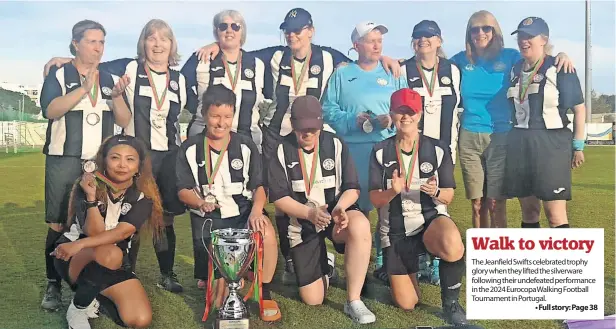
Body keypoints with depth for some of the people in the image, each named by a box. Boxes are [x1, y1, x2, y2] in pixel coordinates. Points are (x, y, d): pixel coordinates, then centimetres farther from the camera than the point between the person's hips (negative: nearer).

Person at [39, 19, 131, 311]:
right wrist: (84, 88, -21)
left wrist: (117, 97, -10)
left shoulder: (110, 79, 14)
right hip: (64, 162, -3)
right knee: (58, 225, -3)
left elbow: (124, 122, 8)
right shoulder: (59, 74, 3)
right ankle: (53, 285, 6)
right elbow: (51, 110, -14)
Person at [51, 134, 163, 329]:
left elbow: (122, 232, -25)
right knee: (110, 253, -38)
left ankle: (95, 295, 11)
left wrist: (80, 244, -38)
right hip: (73, 256, -2)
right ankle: (78, 306, -10)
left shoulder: (143, 198, -9)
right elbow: (95, 233, -21)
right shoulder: (88, 185, -13)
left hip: (113, 267, 3)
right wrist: (91, 197, -34)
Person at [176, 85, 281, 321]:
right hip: (208, 218, 0)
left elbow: (259, 186, 1)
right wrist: (200, 202, -22)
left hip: (243, 212, 0)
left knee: (266, 233, -35)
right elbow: (183, 190, 0)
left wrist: (256, 211, -20)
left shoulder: (246, 146, 3)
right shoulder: (190, 149, 2)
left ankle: (265, 294, -13)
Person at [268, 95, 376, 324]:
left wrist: (339, 208, -27)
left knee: (360, 225, -38)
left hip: (337, 213, 0)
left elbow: (352, 188, -5)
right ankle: (322, 264, 33)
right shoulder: (282, 151, -7)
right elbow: (278, 197, -10)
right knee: (313, 299, -2)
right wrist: (310, 213, -27)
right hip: (301, 222, 0)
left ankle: (353, 301, -25)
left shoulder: (335, 145, -4)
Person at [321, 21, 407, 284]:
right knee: (356, 206, 3)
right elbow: (327, 109, 1)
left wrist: (393, 121, -12)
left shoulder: (393, 74, 14)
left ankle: (384, 261, 9)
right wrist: (353, 120, -13)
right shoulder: (341, 75, 9)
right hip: (352, 149, -1)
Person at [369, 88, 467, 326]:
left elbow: (448, 196, -1)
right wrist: (393, 191, -25)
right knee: (406, 304, 3)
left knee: (453, 247, -39)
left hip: (432, 219, -1)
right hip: (395, 230, 1)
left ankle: (451, 303, -10)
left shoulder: (438, 149, -3)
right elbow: (375, 200, -4)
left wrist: (435, 192, -23)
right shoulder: (380, 152, -3)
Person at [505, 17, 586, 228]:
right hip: (519, 143, 5)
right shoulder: (515, 69, 12)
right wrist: (512, 141, 13)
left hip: (551, 143, -5)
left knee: (555, 213, -7)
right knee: (528, 209, 10)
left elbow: (579, 108, -1)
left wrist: (578, 146, -2)